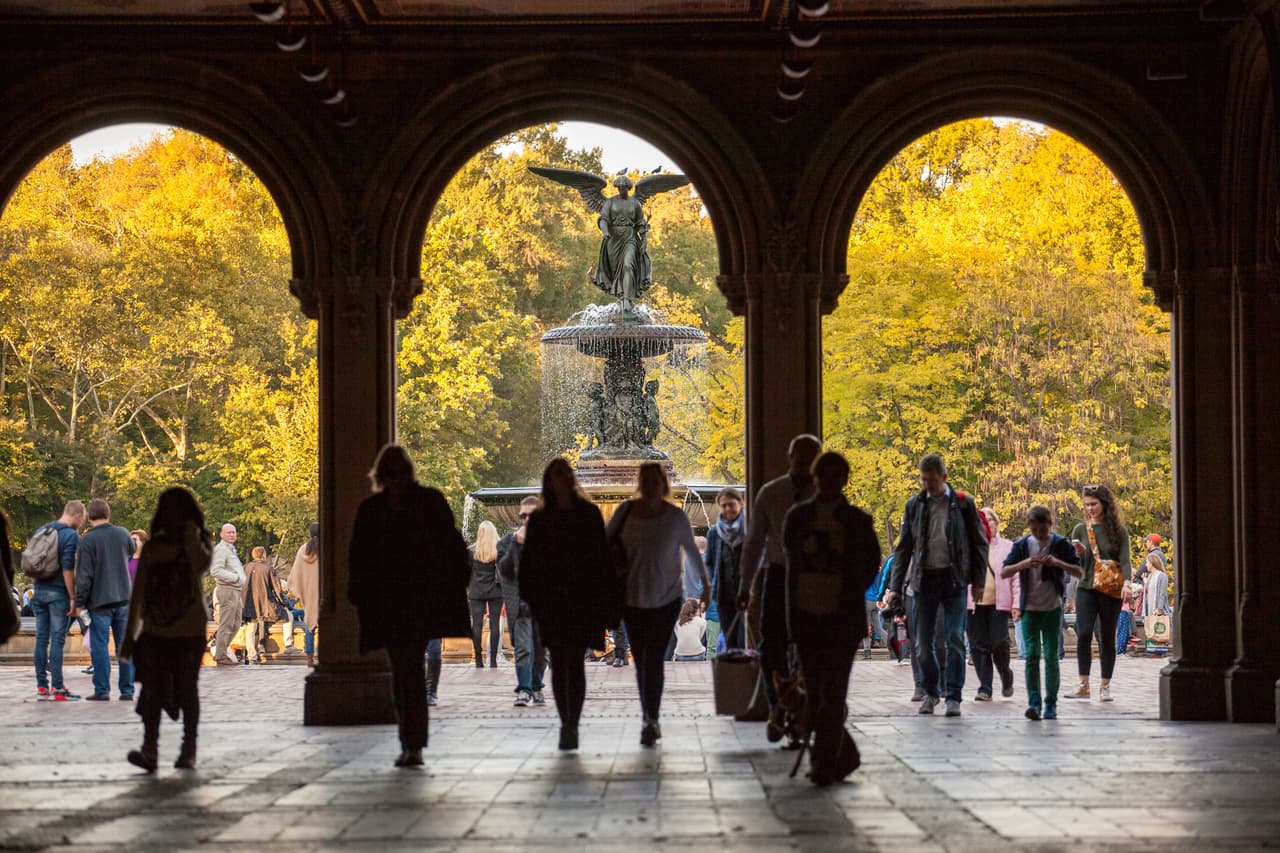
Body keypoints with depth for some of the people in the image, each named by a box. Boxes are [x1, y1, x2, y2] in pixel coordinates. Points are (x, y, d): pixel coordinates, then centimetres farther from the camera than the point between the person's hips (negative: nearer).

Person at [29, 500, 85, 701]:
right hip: (58, 593, -6)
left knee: (41, 639, 8)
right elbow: (68, 569, -18)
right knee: (57, 639, -4)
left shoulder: (40, 531, 11)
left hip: (39, 591, 6)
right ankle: (57, 688, -4)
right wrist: (74, 599, -14)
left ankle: (41, 686, 10)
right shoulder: (71, 536, -11)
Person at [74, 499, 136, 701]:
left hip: (100, 601, -4)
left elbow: (84, 574, -11)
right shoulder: (122, 533, 3)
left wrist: (80, 601, -5)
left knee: (100, 646, 1)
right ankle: (127, 689, 6)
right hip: (124, 598, 4)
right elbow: (131, 550, 27)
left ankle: (102, 690, 0)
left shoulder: (88, 539, -10)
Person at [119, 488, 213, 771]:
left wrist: (191, 533, -17)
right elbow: (138, 593, 10)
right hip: (155, 631, 2)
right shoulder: (151, 549, 7)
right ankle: (149, 750, -12)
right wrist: (130, 633, 8)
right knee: (152, 690, -8)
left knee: (187, 690, 5)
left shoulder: (199, 546, 1)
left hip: (189, 632, -2)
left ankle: (189, 750, 16)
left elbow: (200, 564, -26)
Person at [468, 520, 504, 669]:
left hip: (476, 593, 0)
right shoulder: (499, 550, -3)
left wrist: (468, 589, 15)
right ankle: (493, 659, -1)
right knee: (495, 624, 2)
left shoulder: (472, 551, -1)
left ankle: (478, 659, 0)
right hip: (495, 592, 0)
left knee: (477, 624, 2)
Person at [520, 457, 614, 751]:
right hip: (552, 602, 2)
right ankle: (568, 724, 13)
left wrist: (607, 602, -2)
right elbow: (528, 562, 6)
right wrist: (530, 599, -3)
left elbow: (602, 558, 2)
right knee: (560, 664, 5)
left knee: (574, 662, -8)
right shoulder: (539, 520, 7)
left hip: (583, 602, -2)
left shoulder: (589, 514, 4)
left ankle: (571, 725, -8)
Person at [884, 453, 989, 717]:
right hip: (925, 578, 2)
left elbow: (979, 543, 5)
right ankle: (930, 691, 22)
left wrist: (978, 581, -2)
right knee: (923, 643, 5)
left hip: (954, 578, -2)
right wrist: (895, 586, 3)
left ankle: (953, 696, 4)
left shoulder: (963, 503, 1)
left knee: (955, 640, -3)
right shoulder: (914, 505, 7)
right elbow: (904, 547, 9)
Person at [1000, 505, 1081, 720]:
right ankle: (1034, 703, -11)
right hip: (1029, 609, 1)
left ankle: (1051, 703, 10)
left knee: (1051, 658, 2)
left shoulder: (1060, 544, -1)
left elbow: (1079, 572, -2)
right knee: (1032, 656, -7)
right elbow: (1003, 572, 0)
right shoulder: (1022, 545, 2)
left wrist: (1058, 563, -18)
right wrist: (1023, 564, -17)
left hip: (1053, 608, -1)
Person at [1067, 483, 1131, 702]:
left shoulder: (1119, 531, 3)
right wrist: (1079, 553, -13)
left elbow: (1125, 560, -4)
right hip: (1086, 588, 1)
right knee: (1083, 634, -15)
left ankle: (1105, 686, 13)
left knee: (1107, 638, 5)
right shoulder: (1081, 530, 7)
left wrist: (1126, 581, -22)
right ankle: (1084, 685, -8)